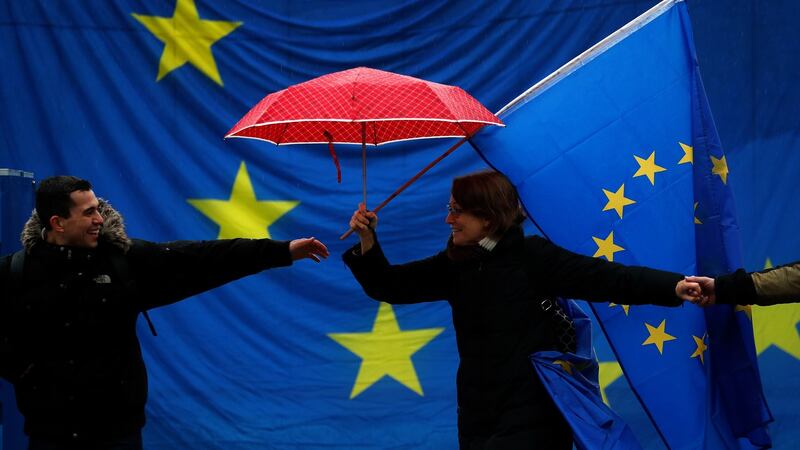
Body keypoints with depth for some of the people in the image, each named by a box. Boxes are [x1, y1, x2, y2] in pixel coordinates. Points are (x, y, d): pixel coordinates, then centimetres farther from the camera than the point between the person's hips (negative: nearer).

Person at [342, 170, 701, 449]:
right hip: (478, 417, 6)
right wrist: (367, 239, -3)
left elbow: (605, 277, -18)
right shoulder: (456, 265, 7)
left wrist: (673, 286, -30)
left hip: (531, 419, -6)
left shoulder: (532, 257, -10)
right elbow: (389, 287, 12)